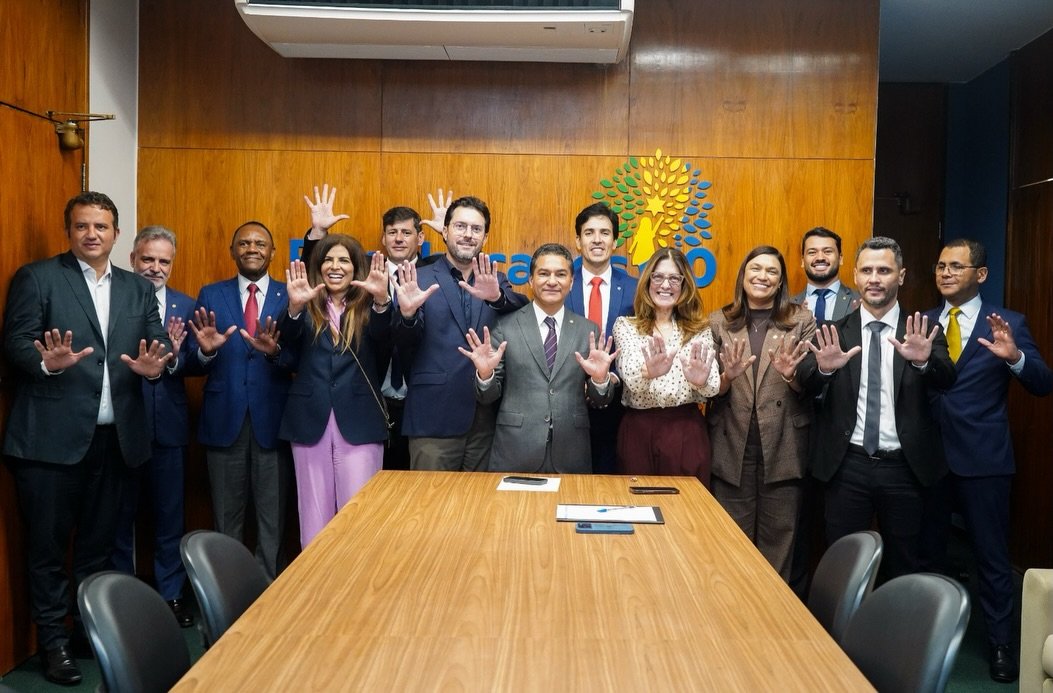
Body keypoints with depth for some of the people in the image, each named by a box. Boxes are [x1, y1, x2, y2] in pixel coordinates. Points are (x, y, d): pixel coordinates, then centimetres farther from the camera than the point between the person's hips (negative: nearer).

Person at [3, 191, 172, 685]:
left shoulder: (139, 289, 12)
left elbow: (160, 346, 5)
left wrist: (154, 366, -18)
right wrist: (47, 362, -28)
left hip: (114, 436, 4)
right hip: (51, 435, -3)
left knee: (99, 541, 15)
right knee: (48, 543, 7)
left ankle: (92, 627, 30)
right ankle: (53, 640, 21)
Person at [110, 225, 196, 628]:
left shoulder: (185, 306, 5)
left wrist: (174, 356, -25)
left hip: (168, 425, 2)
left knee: (170, 515, 12)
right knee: (120, 515, 12)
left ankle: (171, 594, 26)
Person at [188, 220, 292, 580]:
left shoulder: (288, 297, 2)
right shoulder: (211, 295, 7)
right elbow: (194, 358, 1)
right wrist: (206, 349, -21)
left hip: (271, 418, -1)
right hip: (224, 418, 1)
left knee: (272, 519, 7)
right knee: (226, 518, 12)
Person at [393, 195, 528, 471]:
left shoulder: (495, 280, 11)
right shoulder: (420, 279, 2)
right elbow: (403, 346, -6)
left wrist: (496, 297, -28)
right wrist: (408, 314, -28)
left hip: (487, 417, 3)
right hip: (434, 416, -3)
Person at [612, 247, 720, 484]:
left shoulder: (700, 330, 7)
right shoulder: (625, 325, 3)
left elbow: (713, 387, -5)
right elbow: (630, 377, -13)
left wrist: (702, 380, -29)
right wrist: (648, 372, -36)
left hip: (687, 431, 1)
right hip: (638, 430, -1)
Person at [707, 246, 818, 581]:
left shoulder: (801, 320, 3)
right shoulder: (719, 321, 6)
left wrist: (791, 375, -22)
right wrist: (727, 377, -18)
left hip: (783, 448, 0)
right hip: (732, 448, 1)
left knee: (779, 537, 8)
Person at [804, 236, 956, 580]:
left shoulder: (923, 333, 0)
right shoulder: (834, 332, 1)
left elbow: (946, 379, -15)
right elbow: (809, 388, -8)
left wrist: (924, 360, -37)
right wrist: (824, 368, -30)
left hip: (904, 466, 0)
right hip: (847, 465, 0)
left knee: (902, 566, 16)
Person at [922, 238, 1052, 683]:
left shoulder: (1007, 324, -3)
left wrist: (1014, 356, -29)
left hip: (983, 459, -3)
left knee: (991, 555, 8)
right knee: (926, 552, 16)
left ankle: (1001, 645, 26)